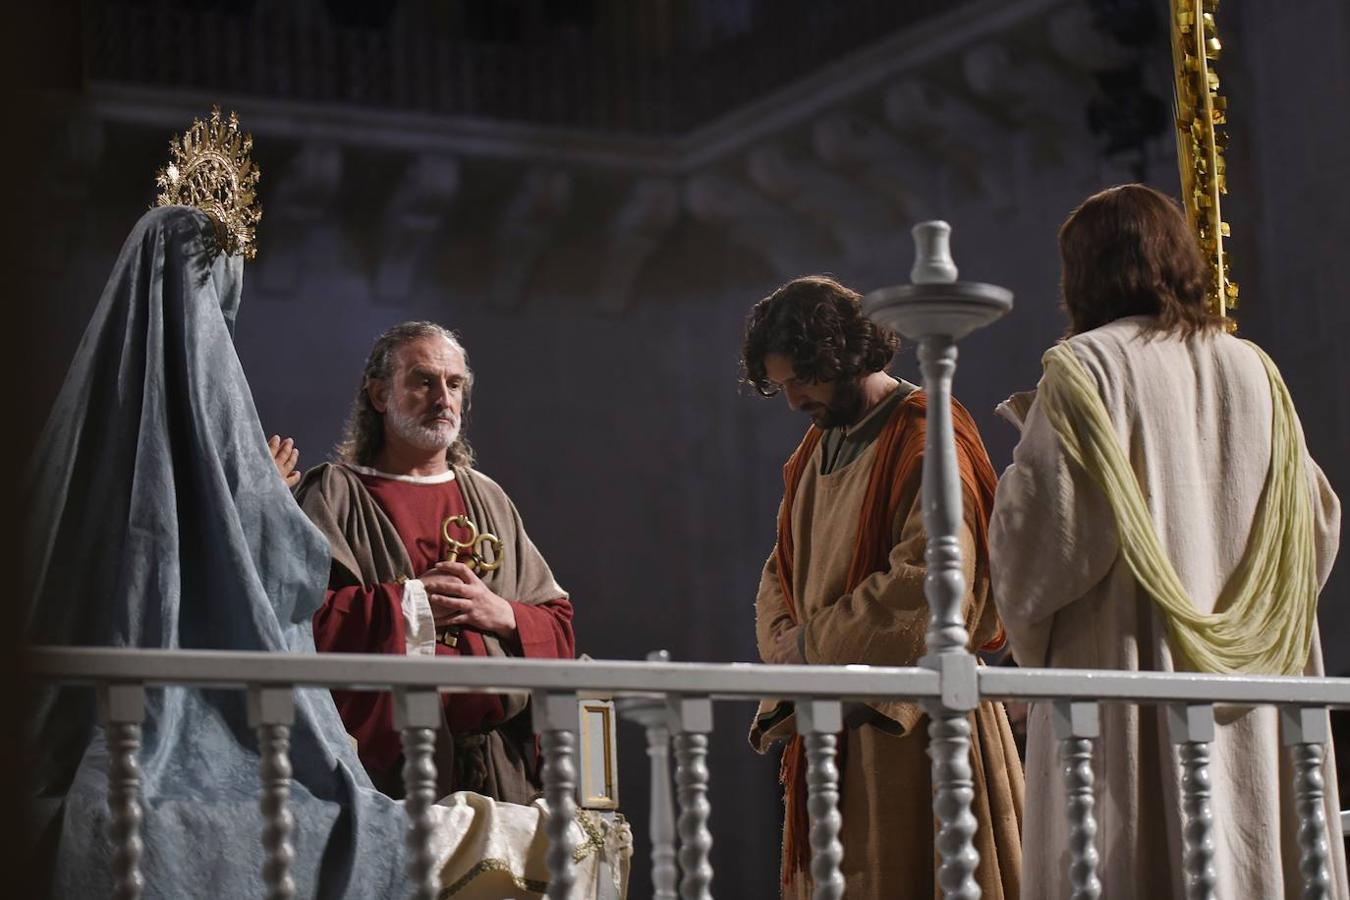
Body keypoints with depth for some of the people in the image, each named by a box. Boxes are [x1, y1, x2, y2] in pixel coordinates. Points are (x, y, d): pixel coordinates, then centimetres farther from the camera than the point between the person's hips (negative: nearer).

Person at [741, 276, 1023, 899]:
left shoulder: (926, 441, -9)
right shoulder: (818, 449, 18)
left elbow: (931, 584, -20)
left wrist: (815, 643, -12)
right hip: (830, 726, 8)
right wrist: (789, 647, -1)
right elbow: (780, 578, 21)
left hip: (911, 727, -8)